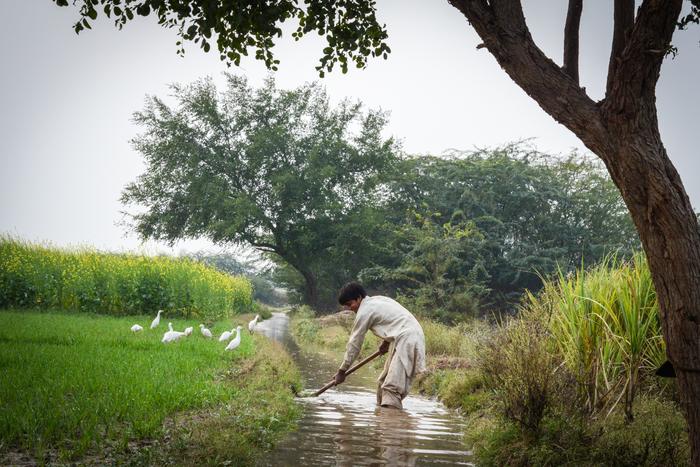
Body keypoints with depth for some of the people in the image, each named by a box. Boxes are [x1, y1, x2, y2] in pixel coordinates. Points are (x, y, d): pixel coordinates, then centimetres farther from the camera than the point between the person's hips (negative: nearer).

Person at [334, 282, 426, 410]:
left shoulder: (364, 311, -5)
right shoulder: (377, 299, 21)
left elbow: (354, 343, -2)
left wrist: (342, 370, 4)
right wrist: (386, 341, 12)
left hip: (406, 340, -10)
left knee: (392, 386, -18)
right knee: (383, 381, 13)